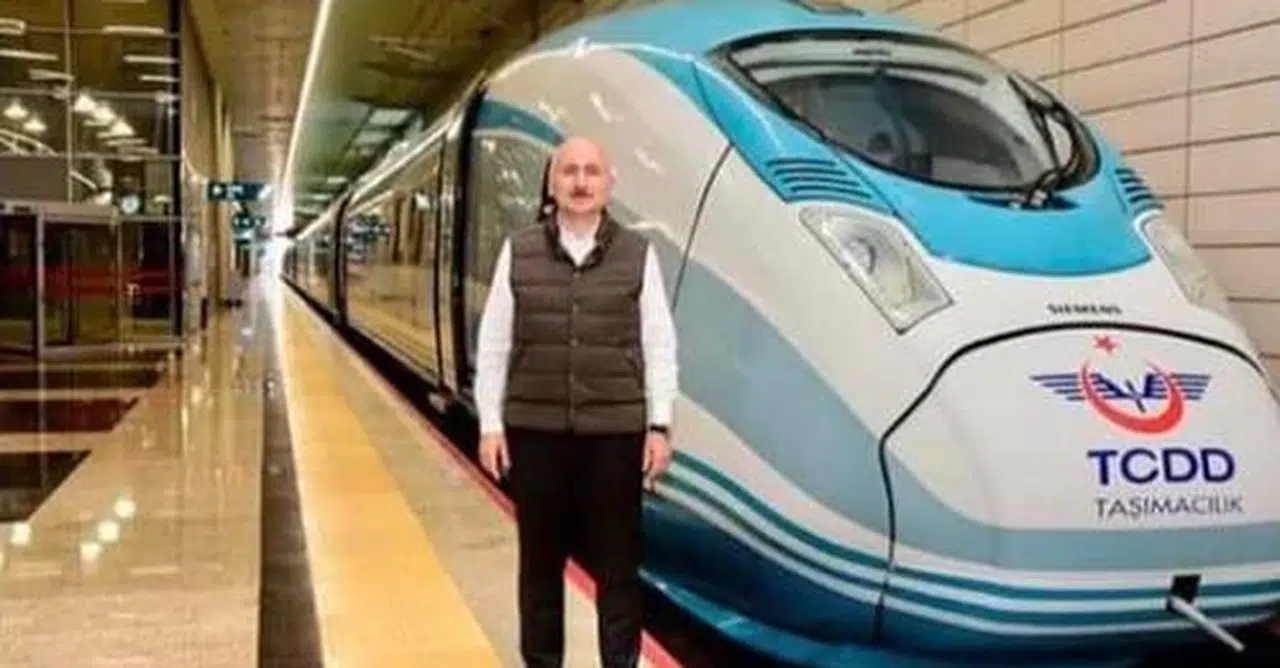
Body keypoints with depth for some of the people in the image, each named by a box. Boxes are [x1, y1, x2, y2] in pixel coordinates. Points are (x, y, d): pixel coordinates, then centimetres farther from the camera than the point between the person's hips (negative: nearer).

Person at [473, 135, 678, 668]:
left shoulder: (637, 254, 1)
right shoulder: (518, 252, 3)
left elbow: (659, 347, 1)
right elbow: (492, 346, 4)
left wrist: (659, 426, -5)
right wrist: (490, 425, -1)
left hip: (615, 432, -1)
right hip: (535, 430, 1)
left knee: (617, 560, 6)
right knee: (540, 558, 11)